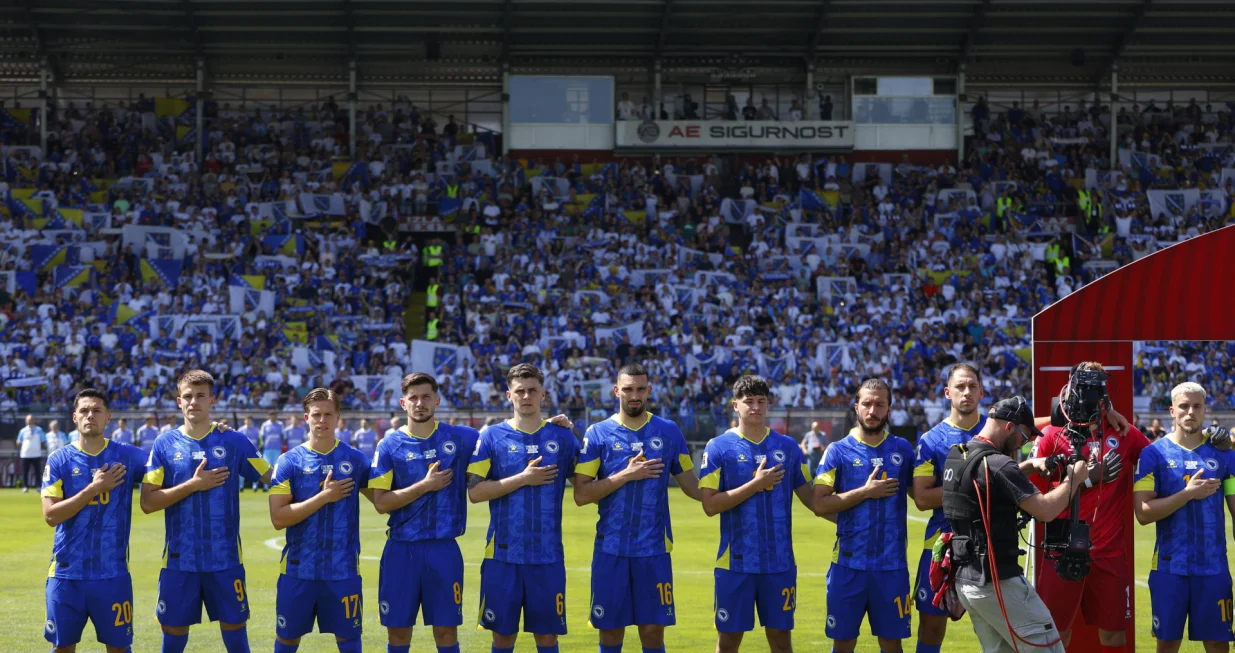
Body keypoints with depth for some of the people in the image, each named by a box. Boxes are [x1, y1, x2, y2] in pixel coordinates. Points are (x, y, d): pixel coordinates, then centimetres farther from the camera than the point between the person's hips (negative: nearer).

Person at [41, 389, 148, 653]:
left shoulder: (127, 456, 2)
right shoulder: (59, 460, -1)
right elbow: (50, 515, -9)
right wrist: (94, 488, -14)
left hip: (112, 572, 0)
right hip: (67, 572, 0)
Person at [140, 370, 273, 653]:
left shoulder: (233, 442, 1)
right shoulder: (165, 444, 1)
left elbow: (275, 478, 4)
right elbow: (148, 502, -5)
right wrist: (193, 485, -13)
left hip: (225, 560, 0)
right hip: (179, 561, 0)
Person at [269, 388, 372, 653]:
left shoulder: (355, 459, 2)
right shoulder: (290, 461, -3)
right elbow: (278, 518, -11)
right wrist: (324, 496, -15)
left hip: (343, 569, 0)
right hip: (299, 569, 0)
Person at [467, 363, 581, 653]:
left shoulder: (562, 437, 6)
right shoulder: (492, 437, 1)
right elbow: (474, 492, -6)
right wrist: (522, 479, -13)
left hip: (548, 555, 1)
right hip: (503, 553, -1)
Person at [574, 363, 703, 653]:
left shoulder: (668, 432, 6)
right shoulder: (598, 434, 1)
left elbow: (691, 486, 9)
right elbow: (581, 495, -5)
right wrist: (626, 475, -13)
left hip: (654, 548, 1)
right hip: (611, 549, -1)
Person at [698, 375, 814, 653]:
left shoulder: (787, 446, 7)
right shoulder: (718, 447, -3)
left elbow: (809, 497, 10)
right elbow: (710, 505, -10)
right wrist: (755, 484, -15)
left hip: (780, 562, 3)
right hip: (736, 561, -2)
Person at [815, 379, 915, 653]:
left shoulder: (903, 449, 6)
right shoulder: (839, 451, 0)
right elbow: (819, 504, -7)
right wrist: (865, 492, -12)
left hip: (892, 564, 1)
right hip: (849, 563, -1)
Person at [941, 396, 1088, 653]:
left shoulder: (956, 456, 10)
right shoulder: (996, 463, -17)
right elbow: (1045, 511, -20)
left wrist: (1029, 466, 19)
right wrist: (1074, 479, -5)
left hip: (965, 580, 9)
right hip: (997, 582, -9)